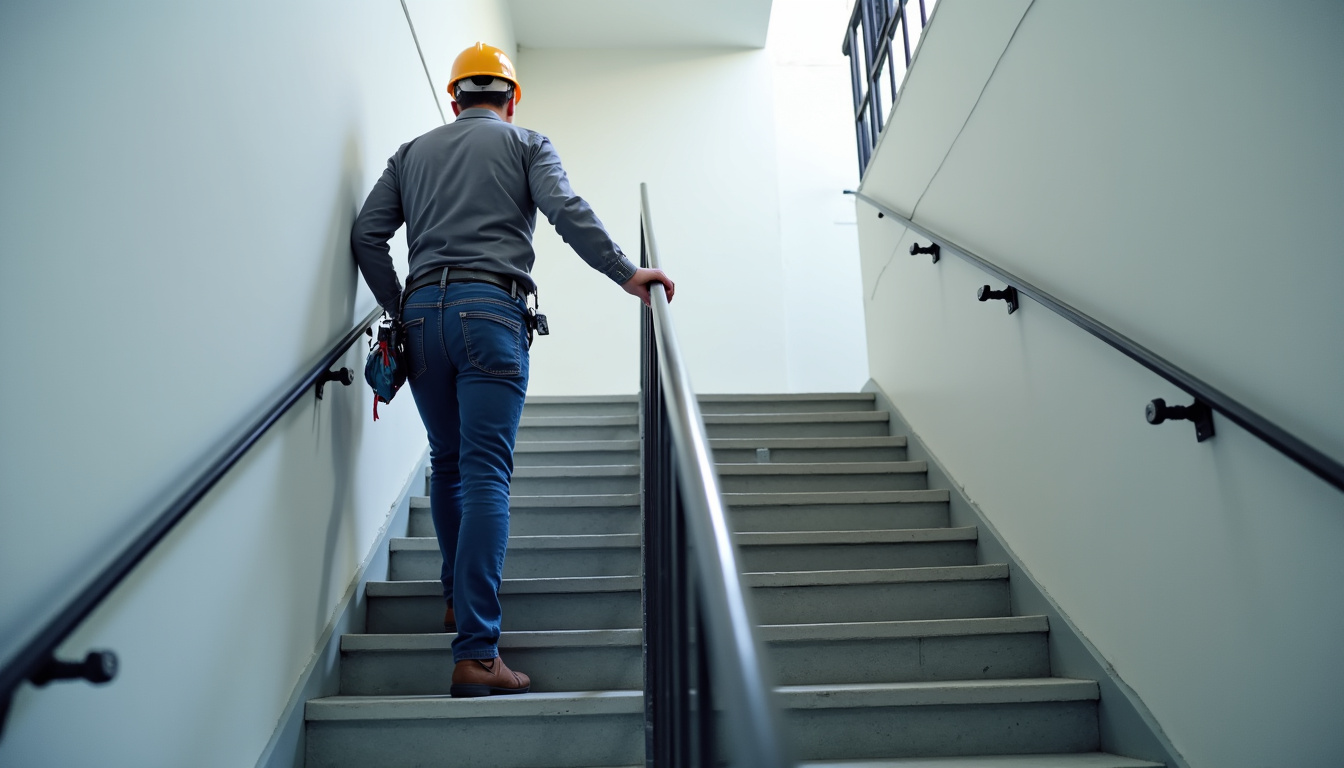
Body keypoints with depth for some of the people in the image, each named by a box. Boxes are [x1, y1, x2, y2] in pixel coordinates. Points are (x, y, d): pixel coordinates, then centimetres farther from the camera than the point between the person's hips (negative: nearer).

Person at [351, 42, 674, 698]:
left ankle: (459, 600, 29)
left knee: (448, 464, 18)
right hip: (491, 309, -4)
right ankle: (476, 653, -14)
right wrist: (626, 274, -7)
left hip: (423, 313, 4)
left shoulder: (413, 152, 23)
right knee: (485, 474, -10)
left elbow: (366, 235, 15)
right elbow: (568, 212, -5)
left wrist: (402, 311, 18)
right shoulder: (525, 144, 13)